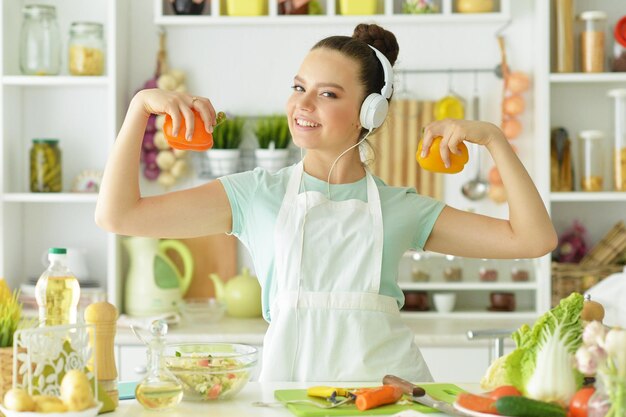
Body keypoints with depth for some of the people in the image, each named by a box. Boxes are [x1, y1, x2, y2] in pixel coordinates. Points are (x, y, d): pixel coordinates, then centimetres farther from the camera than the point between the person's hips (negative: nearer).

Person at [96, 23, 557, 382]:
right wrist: (142, 105, 0)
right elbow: (117, 215, 6)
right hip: (292, 376, 0)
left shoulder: (401, 208, 12)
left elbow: (533, 239, 10)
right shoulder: (258, 195, 10)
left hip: (389, 382, 0)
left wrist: (493, 137, 4)